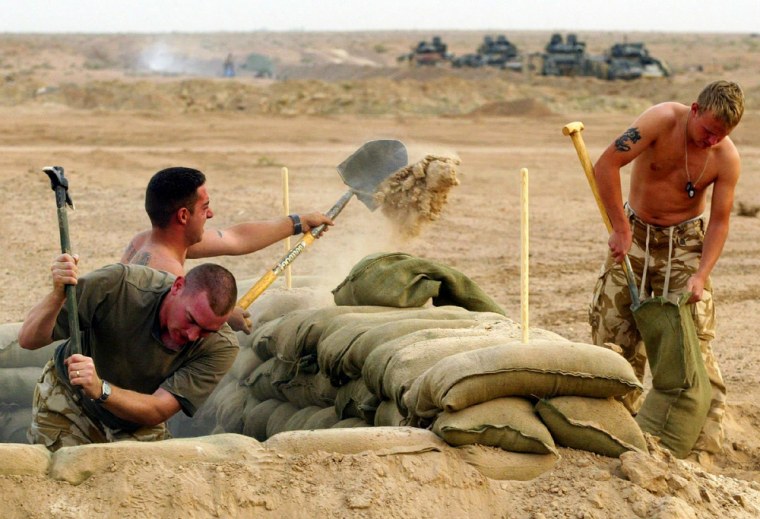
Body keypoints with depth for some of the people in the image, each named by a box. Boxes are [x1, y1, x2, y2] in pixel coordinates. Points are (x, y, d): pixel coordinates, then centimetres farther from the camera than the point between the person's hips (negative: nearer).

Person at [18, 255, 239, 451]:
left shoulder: (221, 347, -28)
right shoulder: (117, 285, -31)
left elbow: (156, 412, -32)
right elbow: (28, 340, -28)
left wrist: (100, 390, -50)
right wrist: (57, 295, -49)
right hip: (69, 403, -2)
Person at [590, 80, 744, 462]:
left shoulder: (727, 158, -16)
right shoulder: (663, 121, -22)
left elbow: (719, 221, -11)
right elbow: (606, 166, -24)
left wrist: (701, 275, -23)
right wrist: (621, 228, -23)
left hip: (685, 243, -1)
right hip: (635, 233, 1)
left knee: (693, 336, -8)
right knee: (613, 325, 2)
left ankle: (706, 436, -4)